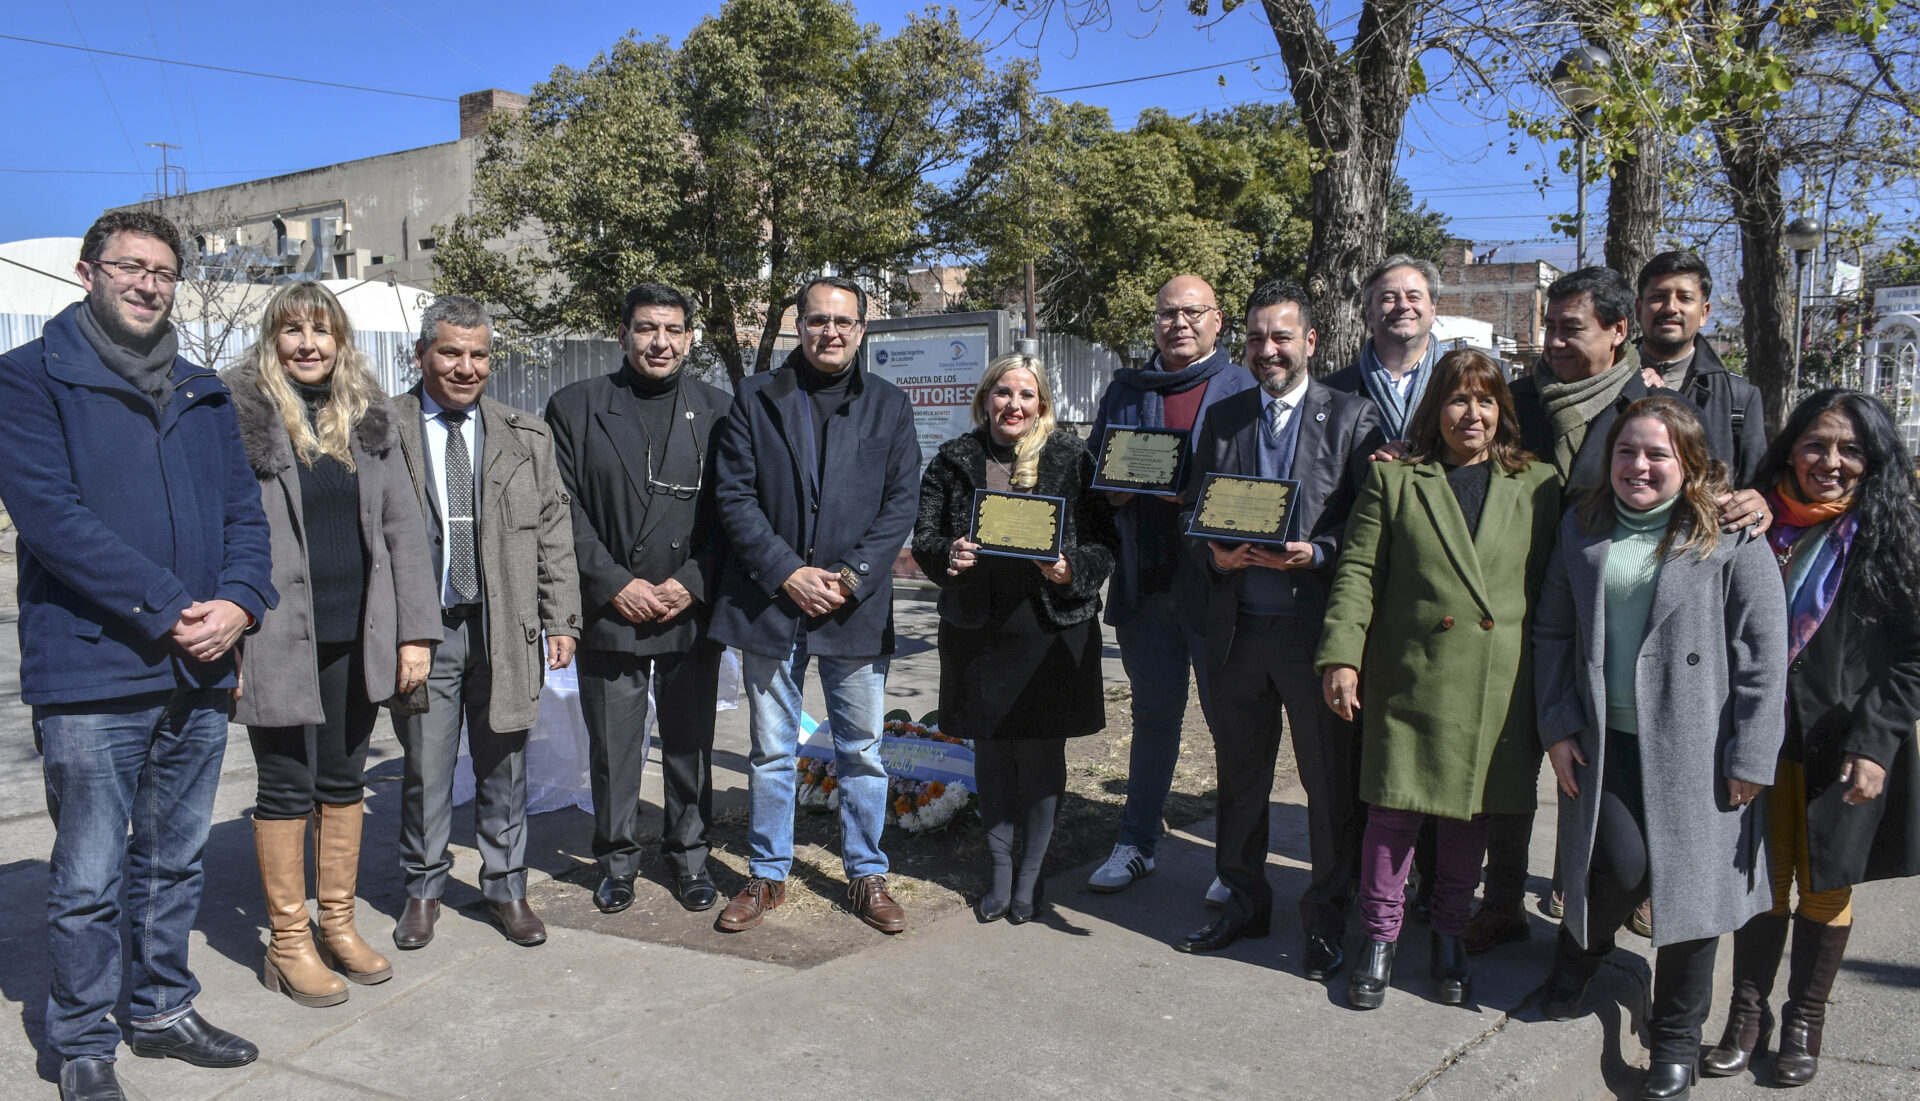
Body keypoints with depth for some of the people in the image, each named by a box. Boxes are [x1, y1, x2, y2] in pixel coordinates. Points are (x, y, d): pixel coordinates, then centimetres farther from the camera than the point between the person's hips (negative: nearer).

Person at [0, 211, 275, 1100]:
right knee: (89, 880, 4)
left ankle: (162, 1010, 32)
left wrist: (237, 603, -9)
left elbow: (244, 510, 10)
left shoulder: (202, 393, 15)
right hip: (92, 675, -5)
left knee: (175, 863, 17)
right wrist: (168, 608, -17)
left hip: (200, 671, 5)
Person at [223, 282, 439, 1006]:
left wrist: (415, 629, 3)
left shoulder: (368, 417, 9)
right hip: (279, 640, -4)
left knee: (344, 780, 13)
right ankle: (288, 941, 19)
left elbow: (402, 527, 8)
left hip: (357, 636, 4)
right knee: (287, 785, 5)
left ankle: (338, 923, 28)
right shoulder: (238, 415, -4)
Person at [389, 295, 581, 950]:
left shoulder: (526, 437, 9)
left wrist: (561, 620, 3)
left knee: (504, 765, 10)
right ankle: (423, 887, 27)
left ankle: (506, 886, 26)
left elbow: (554, 533, 9)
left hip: (505, 628, 2)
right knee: (424, 767, 7)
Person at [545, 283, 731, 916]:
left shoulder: (718, 412, 4)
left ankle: (688, 854, 28)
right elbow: (564, 509, -2)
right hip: (610, 610, 0)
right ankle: (617, 859, 27)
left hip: (692, 613, 1)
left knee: (690, 743, 11)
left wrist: (692, 583, -9)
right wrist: (614, 584, -10)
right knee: (612, 746, 9)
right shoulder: (574, 408, 3)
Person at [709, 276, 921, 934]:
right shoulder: (755, 399, 4)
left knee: (862, 750, 8)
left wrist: (852, 578, -10)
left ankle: (867, 875, 23)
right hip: (770, 602, 0)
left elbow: (901, 503, 1)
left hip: (856, 608, 0)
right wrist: (787, 573, -11)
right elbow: (734, 496, -2)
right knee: (771, 750, 10)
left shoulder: (888, 405, 6)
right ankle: (768, 875, 25)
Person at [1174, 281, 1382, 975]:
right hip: (1239, 626, 4)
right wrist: (1215, 554, -9)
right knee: (1239, 777, 15)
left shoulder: (1350, 417, 0)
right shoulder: (1223, 417, 11)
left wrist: (1313, 554, -20)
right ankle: (1244, 903, 32)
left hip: (1316, 626, -4)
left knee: (1331, 782, 5)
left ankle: (1326, 919, 21)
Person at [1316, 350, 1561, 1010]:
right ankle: (1380, 939, 19)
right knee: (1393, 808, 2)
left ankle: (1450, 939, 29)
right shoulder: (1394, 480, 5)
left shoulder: (1538, 486, 9)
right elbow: (1357, 572, 1)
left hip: (1497, 686, 2)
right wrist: (1341, 655, -9)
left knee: (1469, 813, 10)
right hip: (1409, 677, -1)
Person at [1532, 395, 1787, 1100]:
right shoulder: (1583, 528, 7)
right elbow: (1552, 632, 10)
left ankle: (1676, 1036, 25)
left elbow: (1763, 653, -6)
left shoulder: (1730, 538, -5)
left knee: (1690, 882, 4)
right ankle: (1580, 951, 25)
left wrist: (1752, 758, -8)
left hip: (1694, 745, -2)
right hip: (1605, 738, 2)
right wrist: (1558, 724, 2)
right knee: (1622, 866, -10)